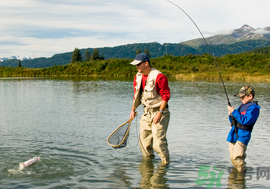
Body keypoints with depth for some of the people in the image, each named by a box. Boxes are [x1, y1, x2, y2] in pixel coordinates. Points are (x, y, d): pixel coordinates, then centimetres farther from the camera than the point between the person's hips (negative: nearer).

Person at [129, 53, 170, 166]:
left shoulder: (159, 76, -18)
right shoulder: (138, 77, 6)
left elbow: (165, 96, -17)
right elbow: (136, 95, 18)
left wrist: (160, 113, -21)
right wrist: (133, 109, 15)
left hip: (159, 112, -7)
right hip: (146, 112, 7)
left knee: (159, 141, -10)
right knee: (144, 139, 9)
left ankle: (165, 161, 7)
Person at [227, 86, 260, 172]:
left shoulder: (253, 108, -9)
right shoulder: (242, 106, 17)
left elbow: (246, 121, -22)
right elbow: (233, 121, 21)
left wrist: (234, 112, -20)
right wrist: (231, 115, 0)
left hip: (242, 136, -9)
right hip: (233, 134, 9)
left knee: (237, 157, -18)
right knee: (232, 158, 10)